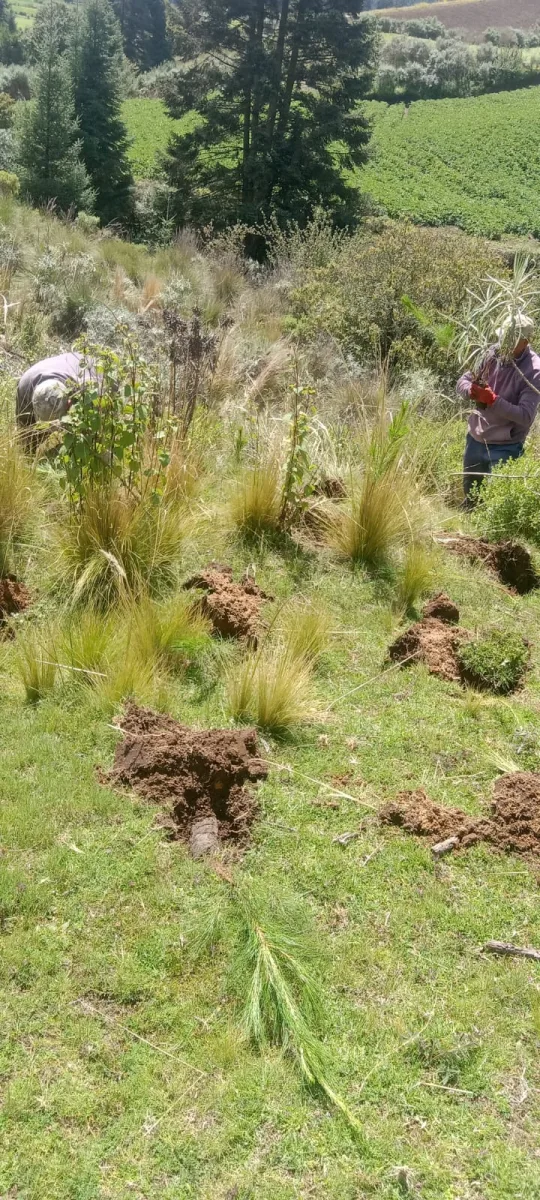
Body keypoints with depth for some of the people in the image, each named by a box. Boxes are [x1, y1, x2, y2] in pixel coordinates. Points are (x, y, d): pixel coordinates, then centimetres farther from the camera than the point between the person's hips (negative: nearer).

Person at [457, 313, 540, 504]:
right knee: (470, 492, 25)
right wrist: (472, 390, -23)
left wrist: (492, 399, -32)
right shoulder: (493, 353, -7)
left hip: (505, 447, -6)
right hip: (475, 438, 6)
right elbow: (463, 381, 1)